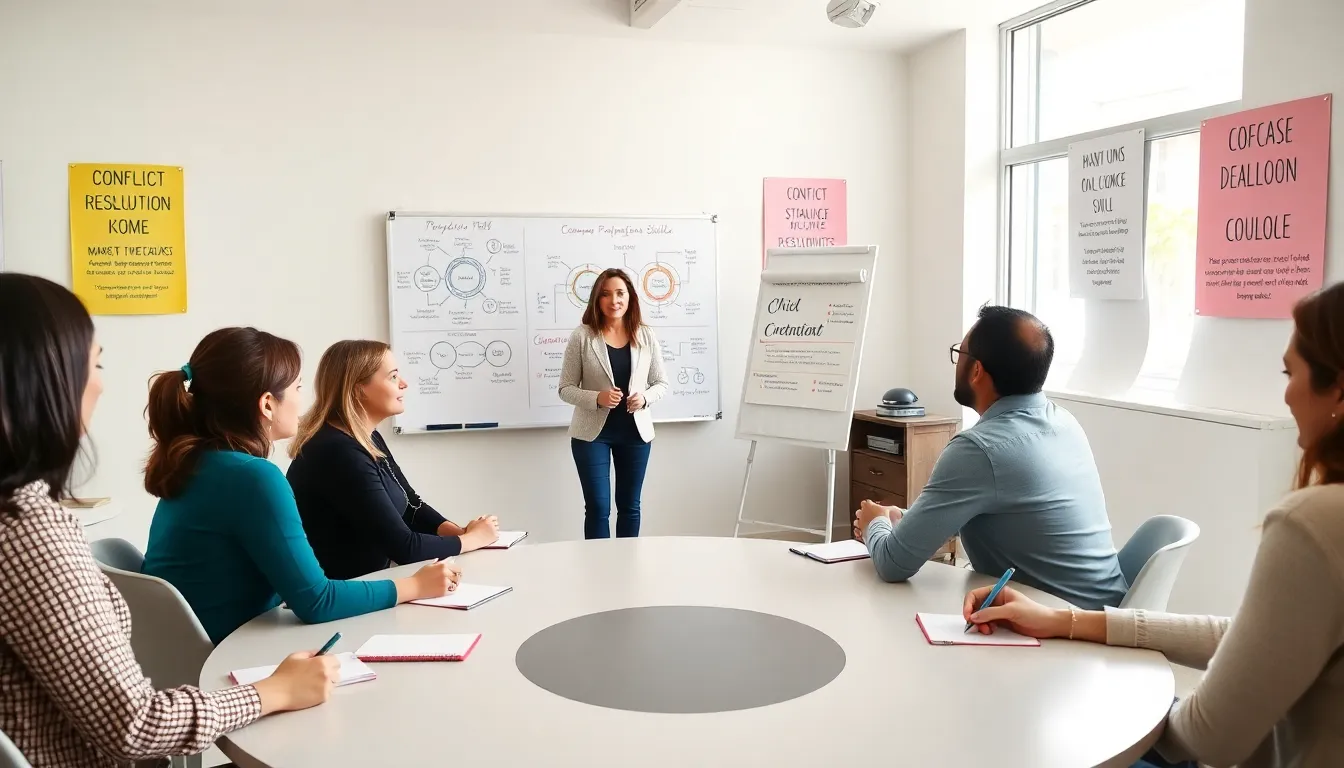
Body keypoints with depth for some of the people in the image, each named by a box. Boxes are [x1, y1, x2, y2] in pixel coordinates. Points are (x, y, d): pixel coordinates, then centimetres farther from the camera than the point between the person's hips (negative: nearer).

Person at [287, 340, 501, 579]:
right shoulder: (339, 453, -24)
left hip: (370, 581, 8)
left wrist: (459, 532, -6)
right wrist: (472, 539, -10)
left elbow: (411, 507, 12)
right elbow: (403, 547, -23)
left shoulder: (369, 439, 6)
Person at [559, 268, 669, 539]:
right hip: (592, 433, -3)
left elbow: (662, 383, 7)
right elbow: (566, 389, -5)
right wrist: (596, 398, -23)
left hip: (635, 432, 3)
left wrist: (645, 398, -14)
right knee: (598, 507, 1)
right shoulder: (582, 336, -7)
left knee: (629, 506, 13)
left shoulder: (646, 336, 0)